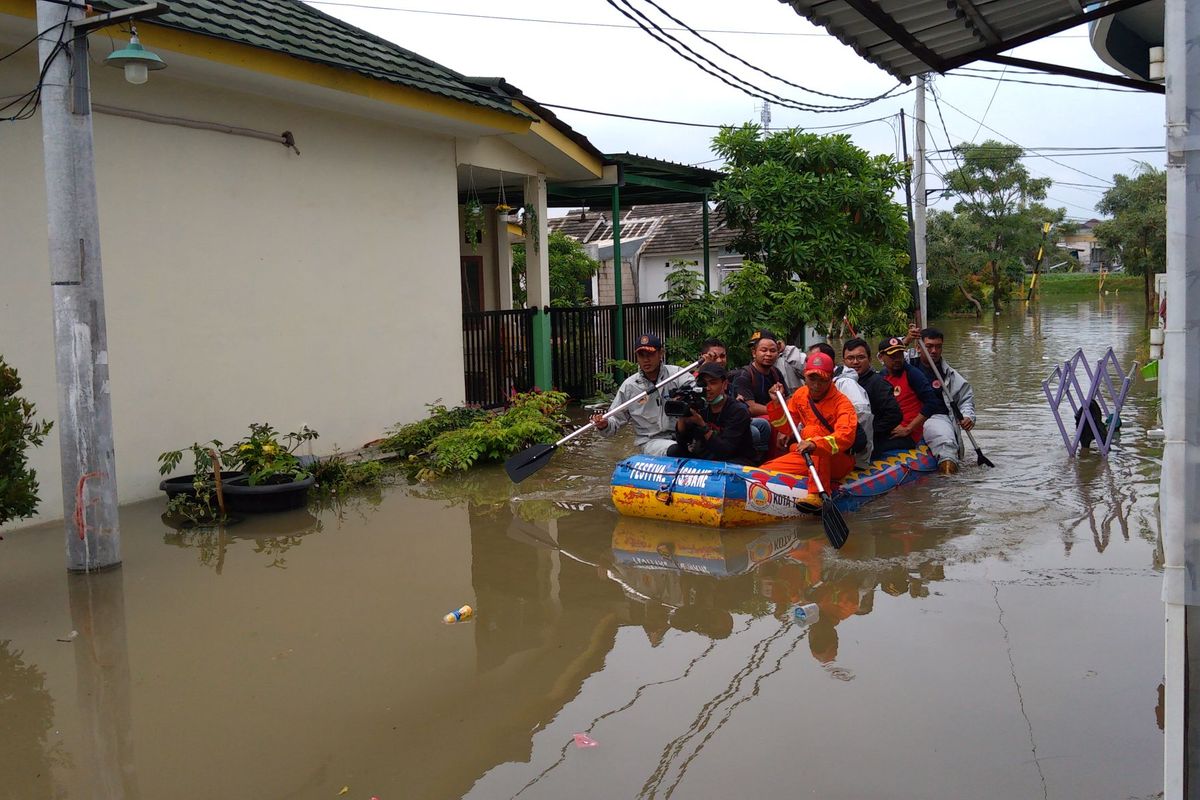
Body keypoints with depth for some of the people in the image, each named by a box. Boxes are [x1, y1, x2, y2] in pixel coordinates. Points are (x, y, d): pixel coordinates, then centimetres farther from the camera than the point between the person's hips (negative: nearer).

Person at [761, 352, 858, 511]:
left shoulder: (842, 402, -14)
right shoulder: (801, 394, 5)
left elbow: (846, 436, -32)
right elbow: (786, 427, 13)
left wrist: (815, 444, -47)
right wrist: (777, 404, -4)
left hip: (839, 461, -5)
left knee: (812, 431, -35)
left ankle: (818, 496, -43)